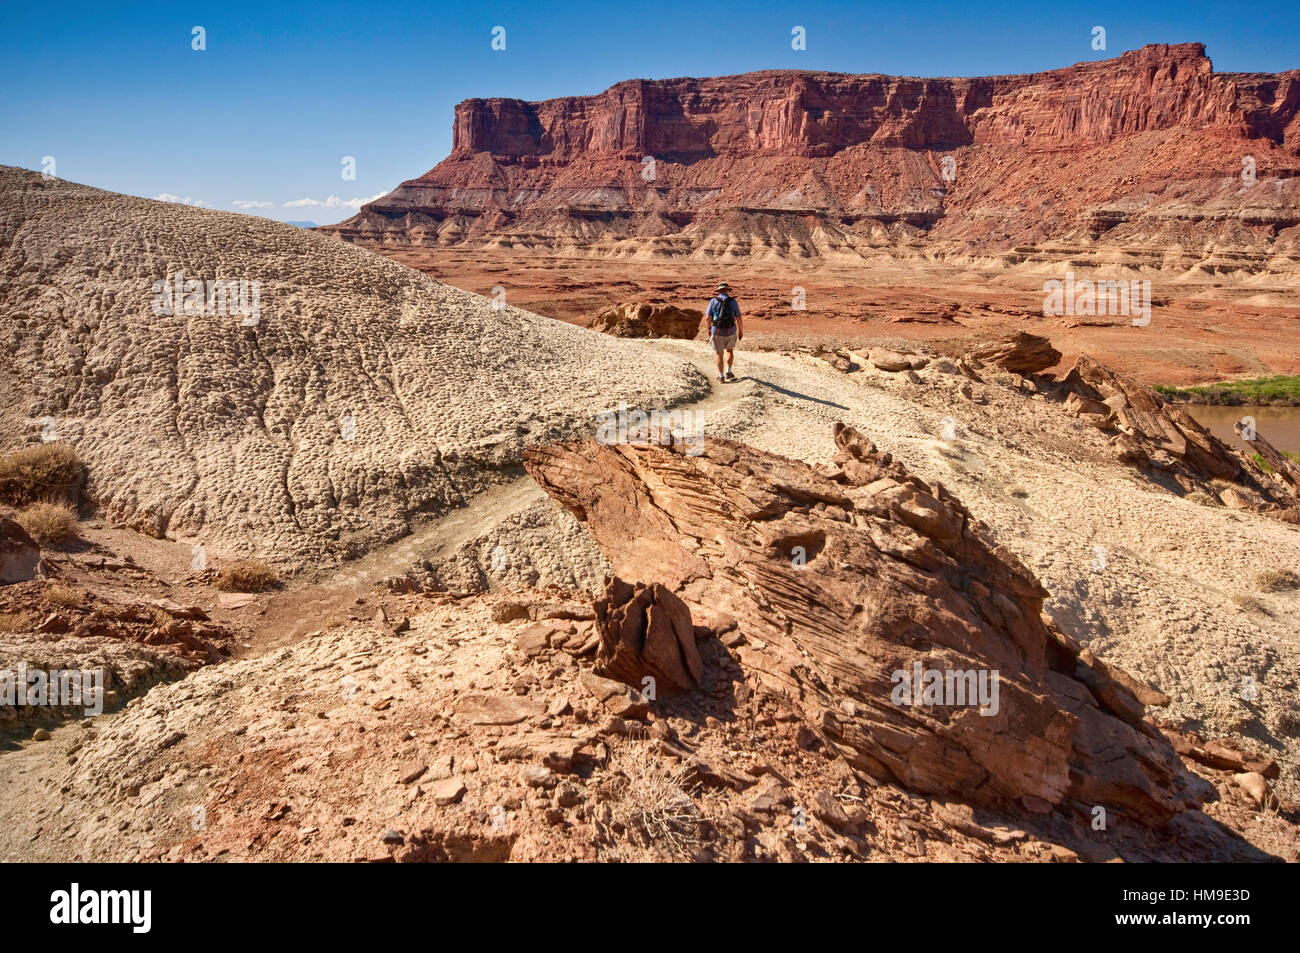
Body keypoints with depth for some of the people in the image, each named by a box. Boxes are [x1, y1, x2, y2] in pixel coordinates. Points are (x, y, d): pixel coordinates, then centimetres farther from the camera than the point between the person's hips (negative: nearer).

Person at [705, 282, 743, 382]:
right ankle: (728, 372, 17)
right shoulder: (733, 301, -3)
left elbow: (708, 317, -6)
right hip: (730, 332, 1)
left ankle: (721, 376, 16)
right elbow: (738, 318, -2)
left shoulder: (713, 301, -4)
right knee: (729, 350, 25)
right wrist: (740, 331, 10)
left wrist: (709, 329, 9)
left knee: (719, 354, 13)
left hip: (717, 332, 0)